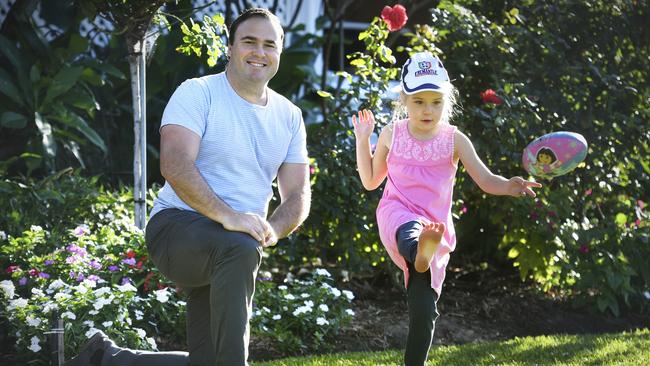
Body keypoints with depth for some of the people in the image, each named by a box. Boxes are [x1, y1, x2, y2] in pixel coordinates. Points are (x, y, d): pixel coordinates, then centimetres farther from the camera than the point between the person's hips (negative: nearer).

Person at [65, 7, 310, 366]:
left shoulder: (289, 116, 11)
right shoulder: (198, 93, -6)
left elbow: (298, 195, 7)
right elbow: (175, 165, -21)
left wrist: (270, 230, -15)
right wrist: (227, 215, -34)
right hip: (176, 227, -6)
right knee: (240, 249, -40)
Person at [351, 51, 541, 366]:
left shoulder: (454, 140, 4)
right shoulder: (392, 134, 7)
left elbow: (486, 180, -2)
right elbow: (370, 181, 17)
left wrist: (508, 186, -24)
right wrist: (362, 140, 8)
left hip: (436, 226, 2)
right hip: (397, 214, -2)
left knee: (423, 310, -4)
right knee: (409, 230, -43)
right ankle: (419, 254, -79)